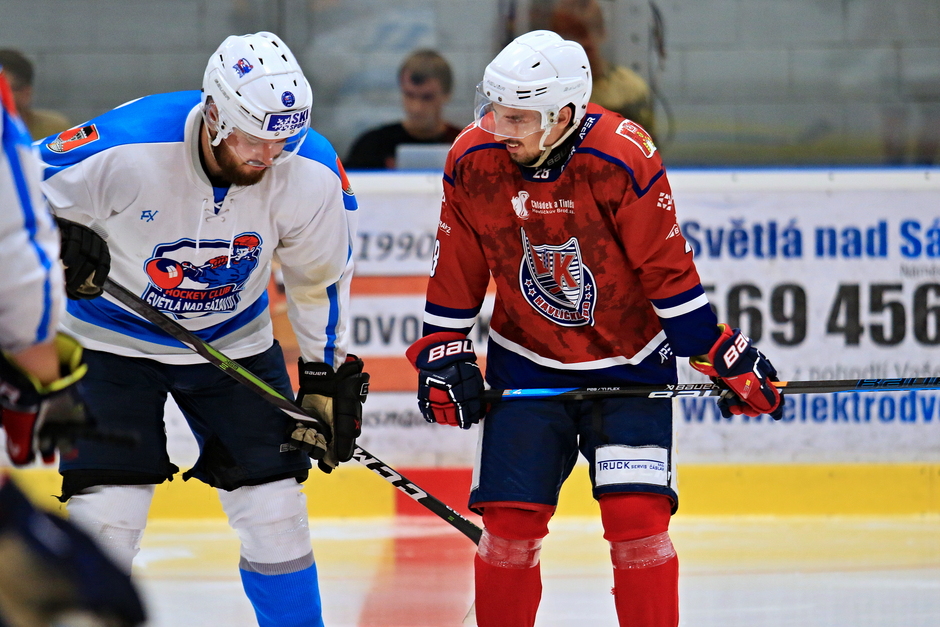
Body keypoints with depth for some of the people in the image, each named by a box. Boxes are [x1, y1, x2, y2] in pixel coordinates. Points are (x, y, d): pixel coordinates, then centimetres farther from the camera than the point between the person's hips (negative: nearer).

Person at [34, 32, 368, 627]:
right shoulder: (126, 148, -31)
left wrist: (328, 380, 2)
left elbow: (321, 279, -2)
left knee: (274, 508, 0)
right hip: (113, 339, -3)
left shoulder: (311, 171, -19)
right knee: (108, 514, -12)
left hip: (235, 341, 3)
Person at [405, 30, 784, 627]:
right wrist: (443, 354, 3)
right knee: (509, 523, -3)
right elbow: (457, 269, 2)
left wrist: (729, 359, -10)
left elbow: (669, 271, -13)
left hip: (630, 360, -2)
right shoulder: (473, 160, -13)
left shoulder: (623, 159, -23)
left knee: (637, 517, -12)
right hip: (526, 364, 3)